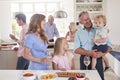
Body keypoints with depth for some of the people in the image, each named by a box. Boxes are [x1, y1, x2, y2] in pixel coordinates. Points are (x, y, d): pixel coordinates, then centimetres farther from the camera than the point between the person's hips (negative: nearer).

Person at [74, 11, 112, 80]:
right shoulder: (79, 33, 4)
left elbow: (109, 46, 0)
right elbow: (76, 50, -4)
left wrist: (103, 53, -19)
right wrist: (89, 53, -18)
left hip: (97, 59, -1)